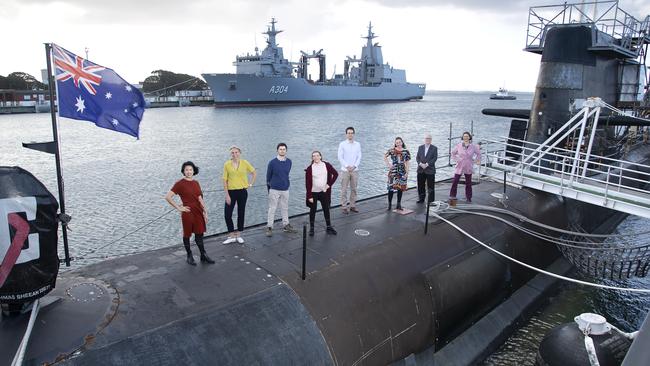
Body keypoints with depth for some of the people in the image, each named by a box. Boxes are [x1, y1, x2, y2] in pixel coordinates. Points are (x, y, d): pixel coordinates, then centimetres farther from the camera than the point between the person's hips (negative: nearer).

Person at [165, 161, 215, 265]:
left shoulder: (196, 183, 9)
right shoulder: (180, 184, -8)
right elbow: (168, 197, -12)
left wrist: (205, 212, 8)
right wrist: (178, 208, -11)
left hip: (198, 212, 5)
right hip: (187, 213, -5)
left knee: (199, 234, 10)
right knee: (187, 234, 8)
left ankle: (203, 256, 19)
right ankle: (189, 256, 21)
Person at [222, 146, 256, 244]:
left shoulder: (245, 163, -2)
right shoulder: (227, 164, -3)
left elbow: (254, 173, 12)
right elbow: (225, 180, -3)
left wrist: (250, 184, 4)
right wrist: (227, 195, -8)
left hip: (242, 191, 1)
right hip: (231, 192, 0)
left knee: (241, 214, 9)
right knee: (227, 214, -2)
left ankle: (238, 235, 23)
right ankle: (231, 236, 13)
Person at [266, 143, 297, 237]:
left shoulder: (289, 162, 1)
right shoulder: (272, 162, -9)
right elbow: (268, 176, 1)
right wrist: (269, 187, 7)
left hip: (285, 189, 4)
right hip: (274, 190, -4)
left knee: (285, 208, 14)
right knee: (272, 209, 1)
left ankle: (286, 225, 26)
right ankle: (269, 227, 9)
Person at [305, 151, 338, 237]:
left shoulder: (326, 165, -3)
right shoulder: (309, 168, -9)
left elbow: (335, 173, 5)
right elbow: (308, 183, -9)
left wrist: (329, 184, -2)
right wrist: (309, 196, -12)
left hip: (324, 192, 2)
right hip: (313, 193, -2)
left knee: (326, 209, 10)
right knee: (313, 210, 7)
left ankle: (329, 227, 24)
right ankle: (311, 228, 19)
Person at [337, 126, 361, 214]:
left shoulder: (357, 144, 6)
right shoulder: (342, 144, -2)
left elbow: (359, 157, 4)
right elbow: (340, 157, -5)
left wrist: (354, 166, -10)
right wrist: (347, 166, -13)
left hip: (355, 170, 3)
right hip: (345, 170, -3)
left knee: (354, 189, 8)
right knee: (344, 189, -1)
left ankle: (352, 206, 17)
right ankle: (344, 207, 6)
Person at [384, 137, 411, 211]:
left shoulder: (406, 151, 3)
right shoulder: (392, 150, -2)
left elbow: (407, 163, 5)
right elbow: (385, 157, 8)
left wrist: (407, 172, -1)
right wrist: (388, 164, -1)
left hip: (402, 171, 2)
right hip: (393, 171, -2)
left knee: (400, 188, 7)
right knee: (391, 187, -5)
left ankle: (399, 204, 18)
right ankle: (389, 204, 4)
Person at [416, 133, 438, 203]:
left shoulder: (434, 148, 1)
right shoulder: (420, 147, 11)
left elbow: (435, 158, -7)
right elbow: (417, 157, 6)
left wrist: (427, 164, -16)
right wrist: (420, 164, -12)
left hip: (430, 170, -3)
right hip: (421, 170, 3)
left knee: (430, 186, 2)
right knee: (420, 185, 7)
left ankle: (431, 200, 10)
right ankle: (421, 199, 19)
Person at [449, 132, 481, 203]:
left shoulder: (473, 146, -1)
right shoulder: (459, 145, -2)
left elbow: (478, 153, 14)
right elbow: (453, 153, 12)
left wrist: (474, 161, 6)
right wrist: (456, 160, 2)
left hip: (468, 168, 1)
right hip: (459, 167, -1)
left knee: (468, 183, 7)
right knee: (455, 181, -7)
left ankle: (469, 198, 17)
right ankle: (452, 195, 4)